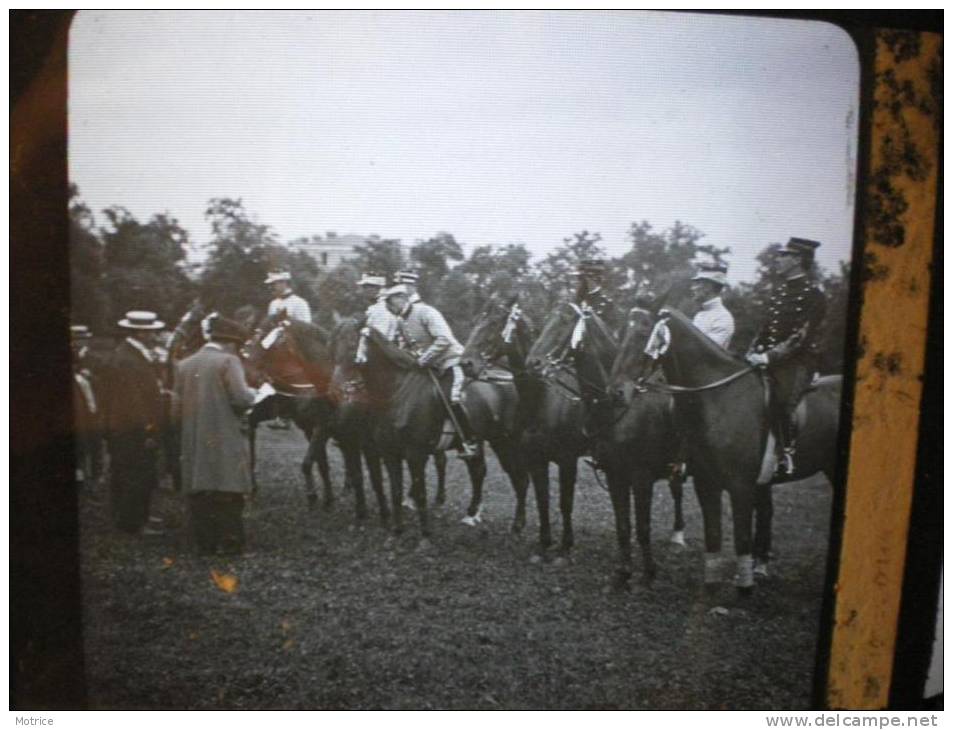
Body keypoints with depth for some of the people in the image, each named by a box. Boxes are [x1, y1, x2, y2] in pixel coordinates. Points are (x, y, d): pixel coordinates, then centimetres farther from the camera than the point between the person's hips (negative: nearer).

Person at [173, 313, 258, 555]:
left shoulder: (184, 364, 12)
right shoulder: (228, 361, -6)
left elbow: (177, 406, 10)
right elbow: (241, 398, -17)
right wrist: (253, 394, 4)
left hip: (193, 445, 5)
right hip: (224, 443, -5)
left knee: (199, 498, 10)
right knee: (228, 499, 1)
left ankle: (205, 545, 15)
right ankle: (231, 546, 3)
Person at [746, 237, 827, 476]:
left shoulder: (813, 295, -7)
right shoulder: (778, 291, 17)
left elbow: (799, 337, -15)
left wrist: (768, 357, -21)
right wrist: (752, 354, 4)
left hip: (797, 362, -8)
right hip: (769, 361, 8)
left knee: (780, 401, -26)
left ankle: (786, 455, -15)